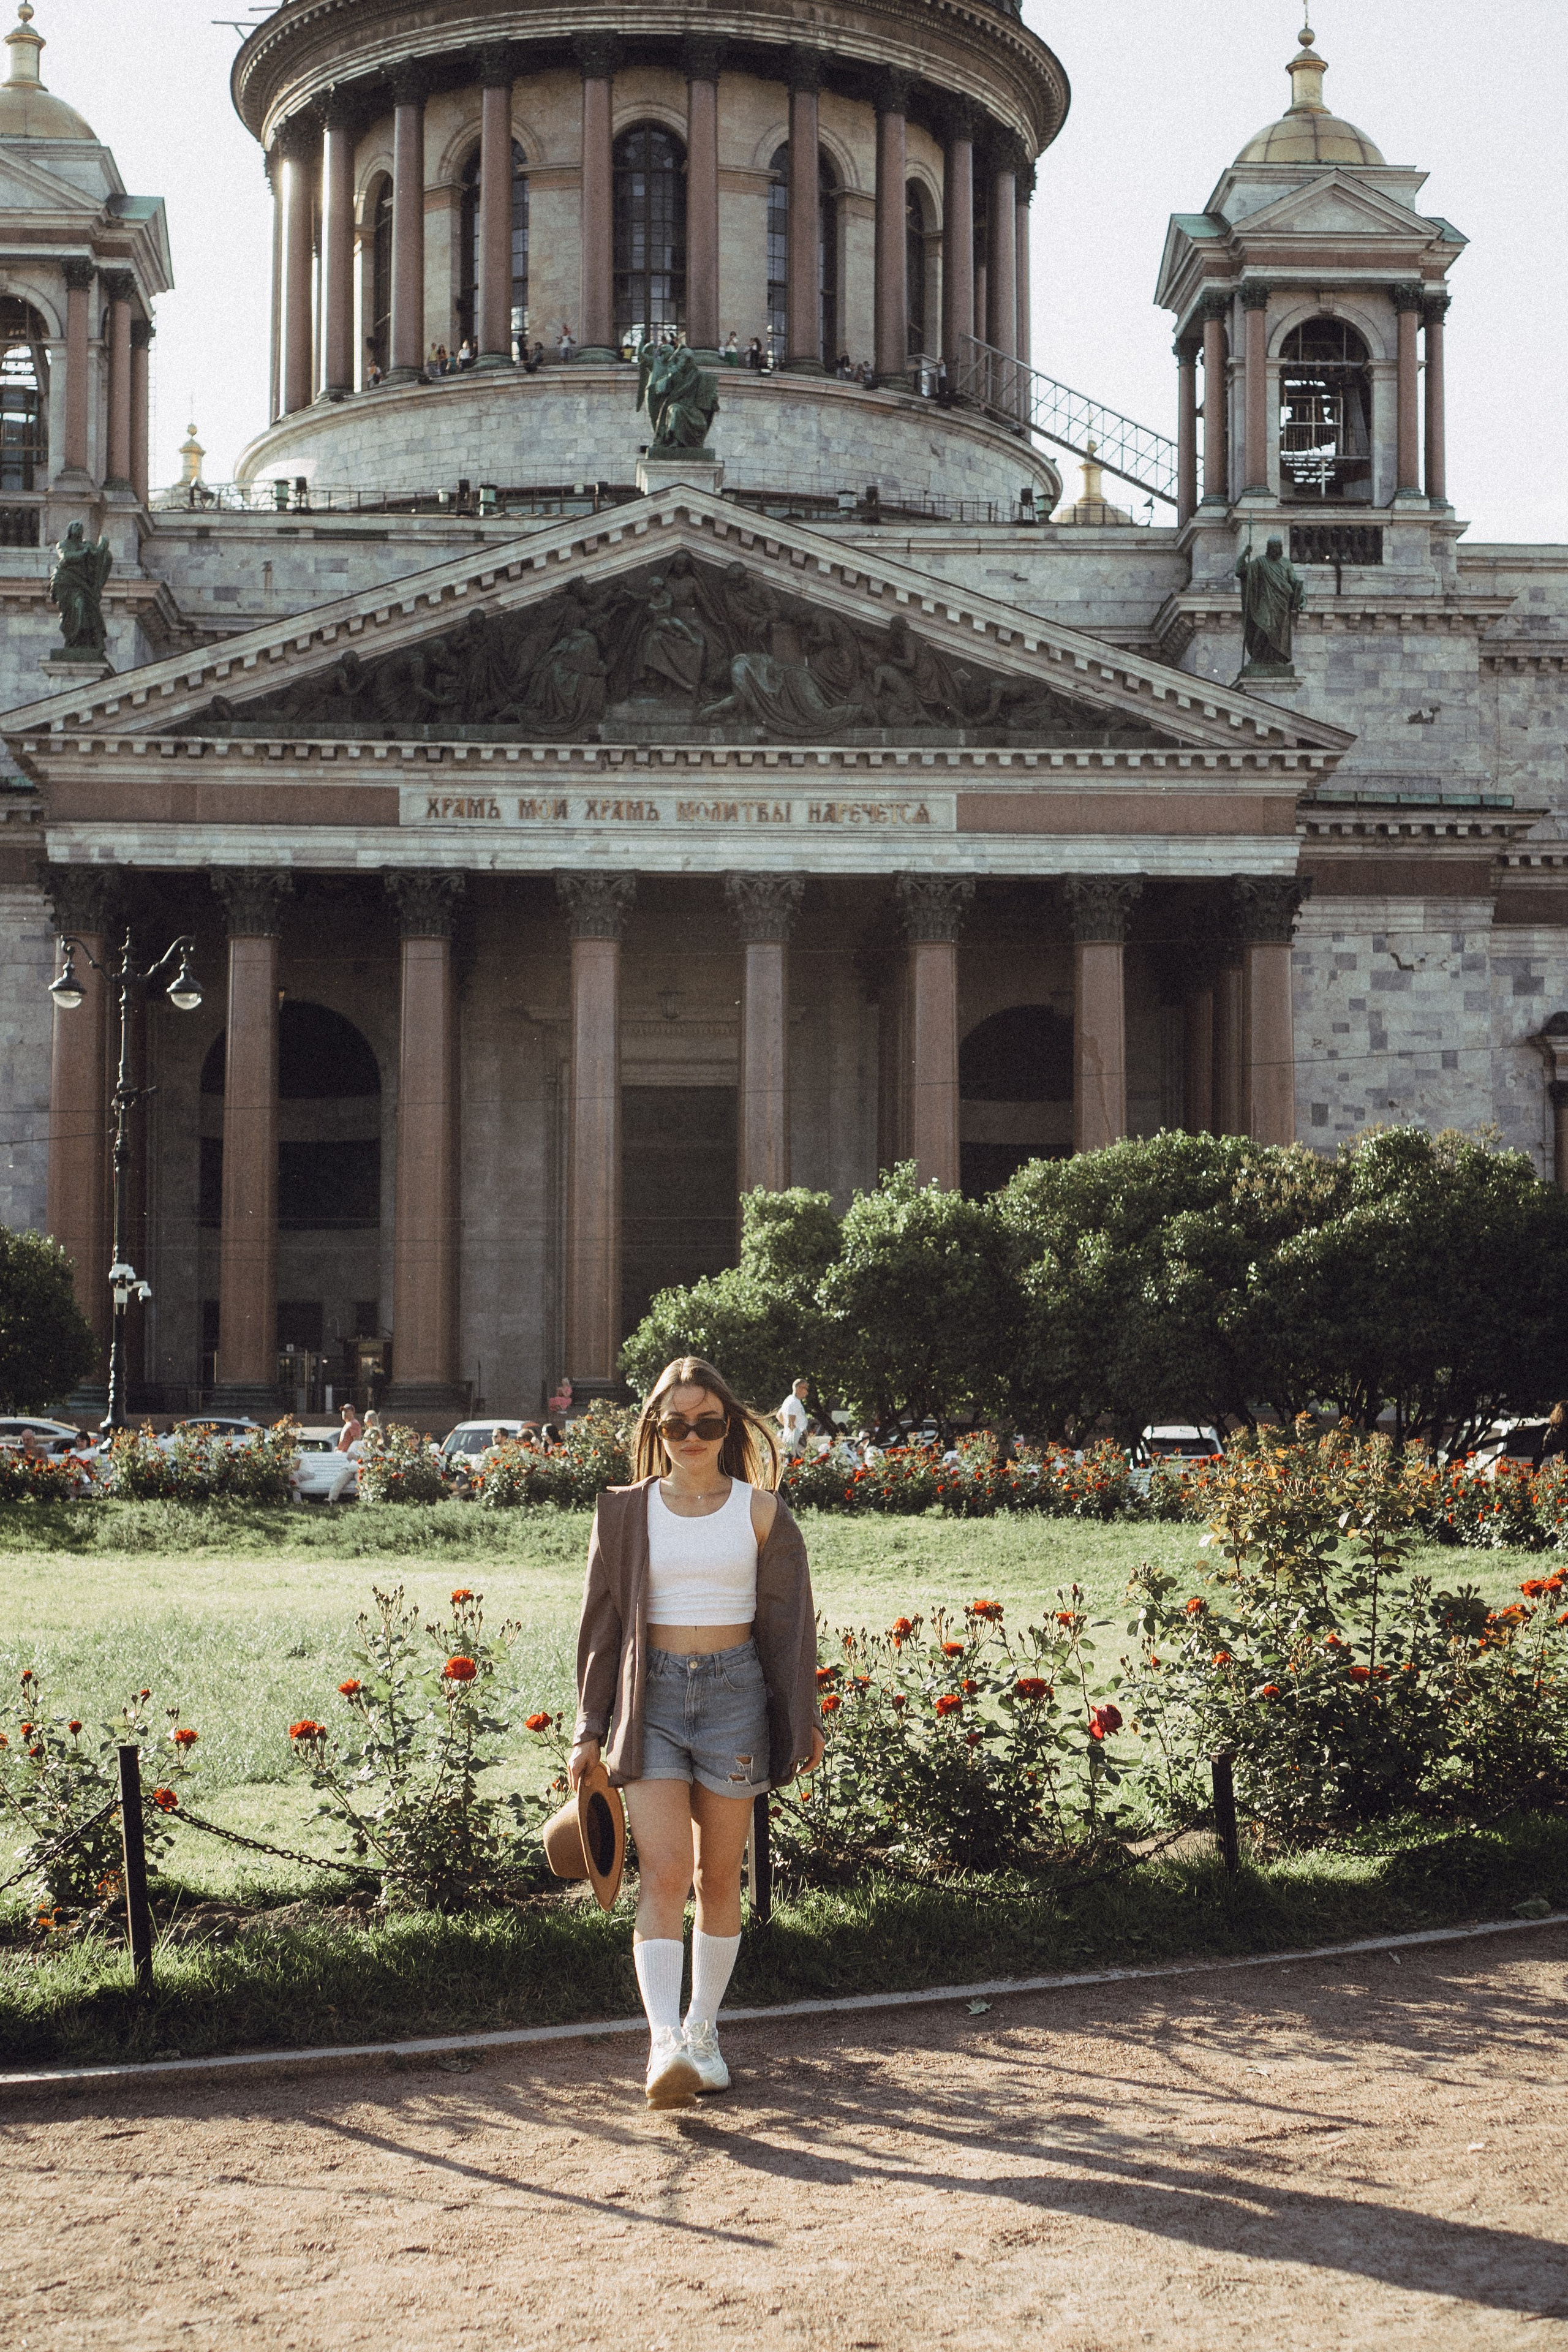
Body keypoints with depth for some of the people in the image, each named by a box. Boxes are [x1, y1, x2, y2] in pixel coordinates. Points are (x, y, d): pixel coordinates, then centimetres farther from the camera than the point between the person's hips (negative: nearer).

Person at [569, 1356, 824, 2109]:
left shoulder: (759, 1511, 4)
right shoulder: (626, 1512, 5)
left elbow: (788, 1622, 7)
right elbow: (602, 1623, 9)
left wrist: (803, 1721, 5)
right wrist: (589, 1730, 6)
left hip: (735, 1690, 0)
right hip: (652, 1694, 0)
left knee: (718, 1874, 7)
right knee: (664, 1871, -12)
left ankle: (702, 2032, 20)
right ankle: (664, 2046, -20)